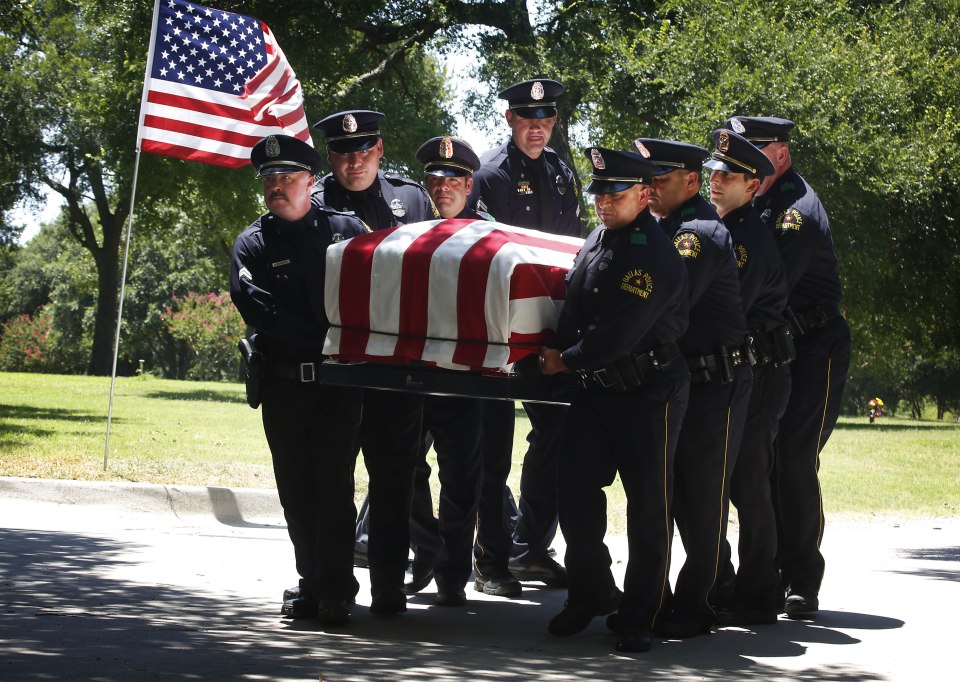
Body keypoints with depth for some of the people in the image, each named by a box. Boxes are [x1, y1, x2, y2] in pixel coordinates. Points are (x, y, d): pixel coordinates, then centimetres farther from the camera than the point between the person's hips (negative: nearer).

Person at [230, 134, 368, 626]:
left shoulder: (346, 230, 7)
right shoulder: (252, 245, 7)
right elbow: (259, 310, -7)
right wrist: (323, 341, -15)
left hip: (338, 382, -2)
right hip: (283, 385, 2)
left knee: (333, 485, -7)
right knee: (296, 491, 4)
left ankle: (335, 591, -4)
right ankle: (312, 584, 12)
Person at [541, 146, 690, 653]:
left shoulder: (655, 255, -20)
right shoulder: (598, 239, 7)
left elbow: (618, 334, -23)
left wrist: (566, 361, -10)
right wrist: (559, 353, 13)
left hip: (648, 392, -8)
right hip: (594, 386, 8)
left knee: (647, 506, 1)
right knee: (575, 493, 5)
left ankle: (638, 616, 9)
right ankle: (591, 593, 23)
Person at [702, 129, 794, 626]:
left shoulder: (752, 239, -15)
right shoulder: (711, 226, 14)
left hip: (756, 375, -9)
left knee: (747, 487, -4)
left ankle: (756, 599, 4)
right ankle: (716, 588, 22)